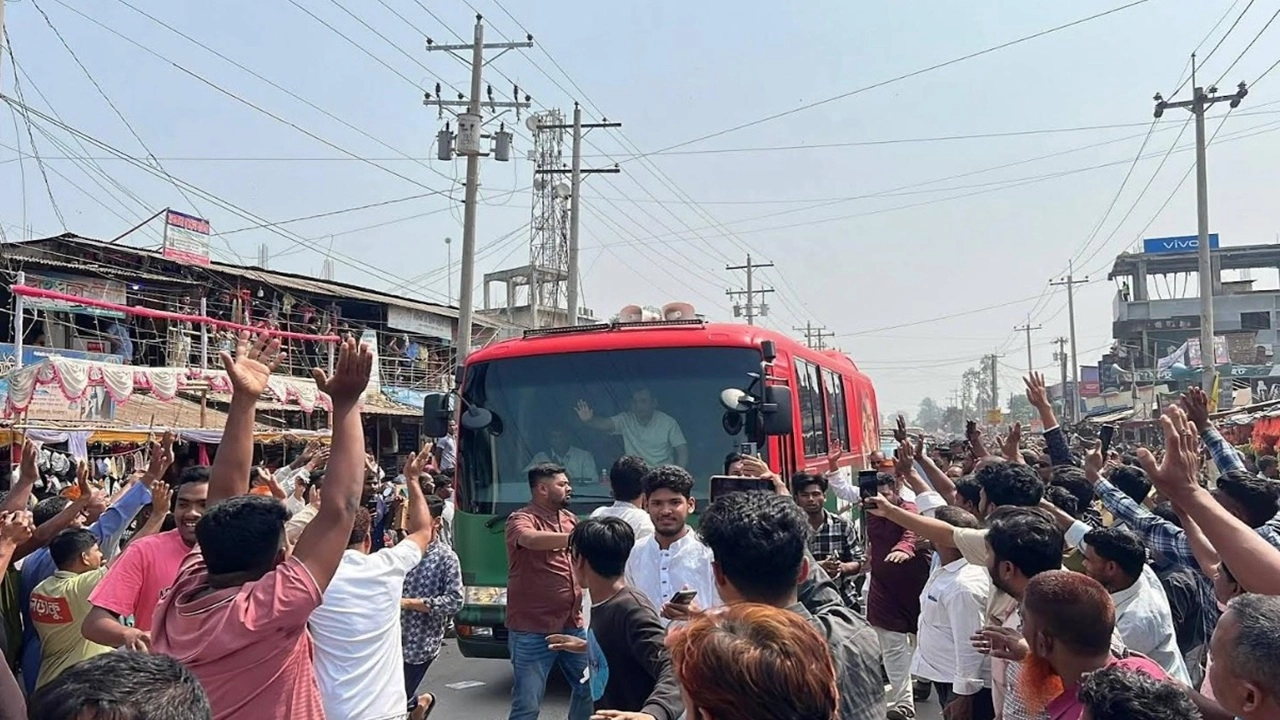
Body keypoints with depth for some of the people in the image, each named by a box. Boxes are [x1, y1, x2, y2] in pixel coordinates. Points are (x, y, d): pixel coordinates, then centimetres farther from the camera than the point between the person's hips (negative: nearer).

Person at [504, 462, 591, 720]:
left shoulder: (570, 519, 12)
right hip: (532, 631, -7)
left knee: (590, 689, 15)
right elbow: (532, 539, -34)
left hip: (572, 625, 7)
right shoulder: (521, 519, -11)